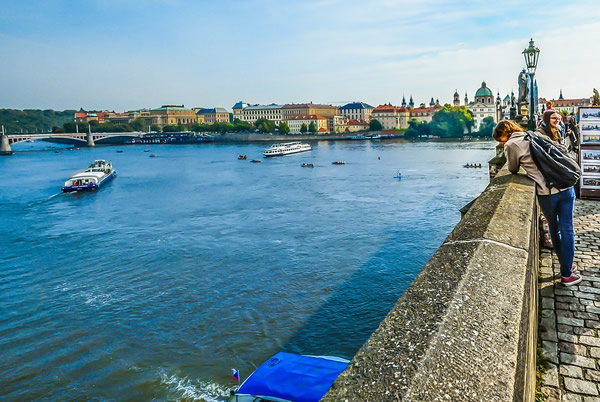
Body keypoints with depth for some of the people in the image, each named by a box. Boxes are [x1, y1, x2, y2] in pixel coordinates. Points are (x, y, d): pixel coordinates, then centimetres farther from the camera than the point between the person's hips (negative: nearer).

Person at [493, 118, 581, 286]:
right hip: (566, 187, 5)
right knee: (567, 230, 11)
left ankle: (566, 267, 31)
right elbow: (562, 150, 15)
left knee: (554, 229, 16)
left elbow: (513, 169, 8)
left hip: (547, 193, -5)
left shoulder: (511, 145, -4)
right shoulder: (536, 135, 13)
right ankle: (567, 273, 19)